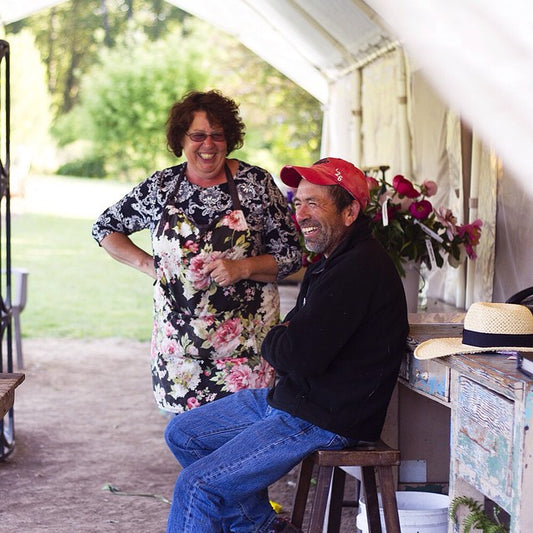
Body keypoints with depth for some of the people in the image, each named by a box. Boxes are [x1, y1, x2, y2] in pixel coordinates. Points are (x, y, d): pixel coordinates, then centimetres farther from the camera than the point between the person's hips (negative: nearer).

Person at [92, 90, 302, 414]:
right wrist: (146, 263, 4)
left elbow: (291, 255, 1)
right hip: (178, 342, 2)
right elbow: (105, 228, 18)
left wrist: (243, 268, -15)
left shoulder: (255, 183, 0)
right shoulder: (161, 186, 6)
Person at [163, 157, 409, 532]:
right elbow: (294, 333, 18)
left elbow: (300, 356, -26)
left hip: (324, 422, -11)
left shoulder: (360, 269, -22)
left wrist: (273, 342, -4)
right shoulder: (334, 262, 12)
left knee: (195, 487, -16)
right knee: (182, 434, 15)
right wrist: (283, 340, -5)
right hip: (288, 397, 11)